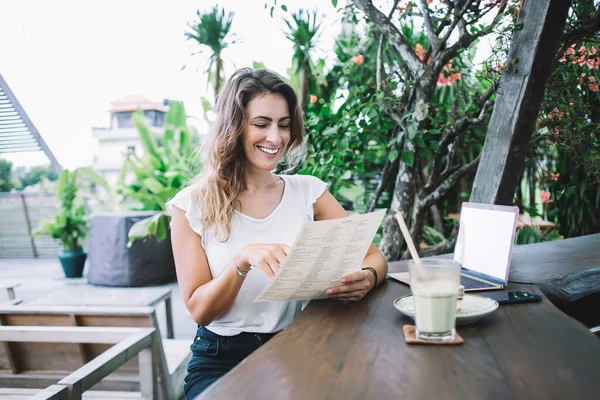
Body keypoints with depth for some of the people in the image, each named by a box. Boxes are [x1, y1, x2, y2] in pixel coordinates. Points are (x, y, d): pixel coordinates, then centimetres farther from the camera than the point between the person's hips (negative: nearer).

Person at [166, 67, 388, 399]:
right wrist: (242, 260, -27)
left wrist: (366, 278, -26)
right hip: (220, 359, -2)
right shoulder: (193, 205, -5)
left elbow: (373, 256, -2)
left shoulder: (308, 192, 1)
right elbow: (199, 310, -9)